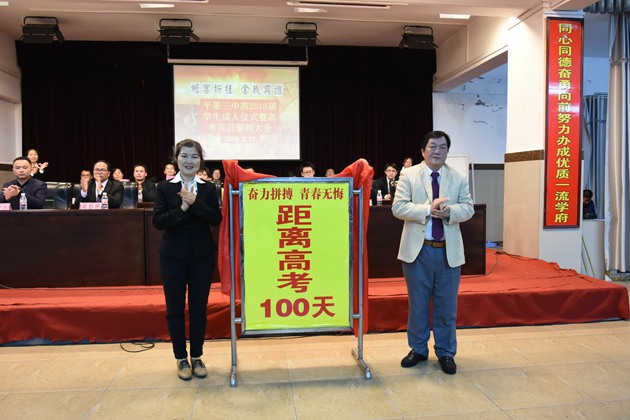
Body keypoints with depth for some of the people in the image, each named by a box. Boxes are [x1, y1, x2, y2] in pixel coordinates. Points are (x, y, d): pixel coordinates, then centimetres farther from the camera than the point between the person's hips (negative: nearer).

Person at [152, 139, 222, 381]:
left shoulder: (208, 189, 2)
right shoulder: (165, 188, -1)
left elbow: (216, 219, -10)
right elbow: (157, 221, -10)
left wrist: (195, 203, -22)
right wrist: (182, 208, -22)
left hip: (202, 256, 1)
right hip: (173, 257, 0)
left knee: (199, 308, 9)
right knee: (175, 309, 7)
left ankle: (197, 357, 24)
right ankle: (181, 359, 23)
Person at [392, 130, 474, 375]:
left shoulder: (459, 178, 7)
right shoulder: (409, 175, 0)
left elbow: (468, 208, 4)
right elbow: (398, 208, -9)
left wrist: (450, 211, -18)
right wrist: (428, 209, -21)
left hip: (449, 251, 2)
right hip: (418, 249, -1)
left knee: (446, 305, 10)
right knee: (417, 303, 10)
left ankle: (445, 352, 25)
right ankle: (418, 350, 27)